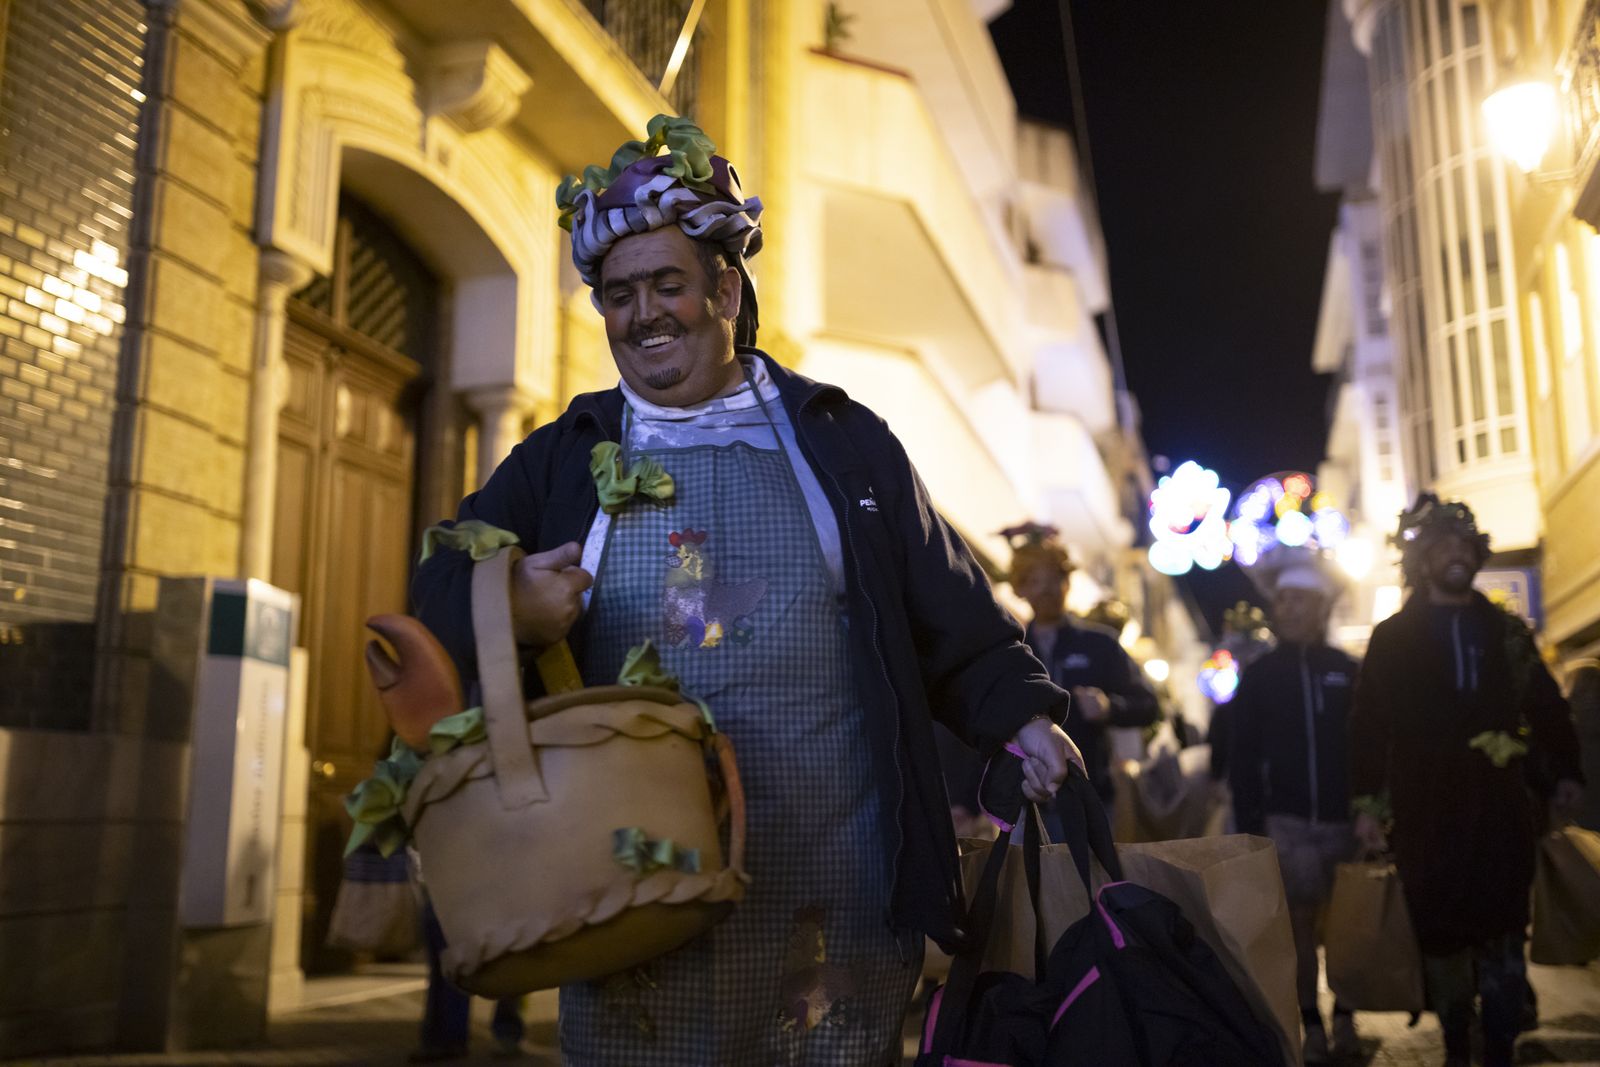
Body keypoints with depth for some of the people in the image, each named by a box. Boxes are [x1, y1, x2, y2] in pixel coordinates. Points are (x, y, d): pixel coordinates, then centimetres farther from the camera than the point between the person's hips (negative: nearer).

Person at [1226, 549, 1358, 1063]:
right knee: (1300, 922, 1)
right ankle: (1312, 1025, 8)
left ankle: (1345, 1020, 17)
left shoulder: (1348, 670, 5)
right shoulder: (1260, 674, 5)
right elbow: (1243, 755, 4)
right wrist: (1248, 823, -2)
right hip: (1286, 820, 0)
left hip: (1343, 818, 0)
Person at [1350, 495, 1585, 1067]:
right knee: (1442, 935, 6)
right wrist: (1365, 801, -7)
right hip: (1426, 815, -2)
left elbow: (1545, 706, 17)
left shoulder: (1507, 631, 12)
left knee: (1501, 935, 0)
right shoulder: (1392, 638, 3)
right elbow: (1368, 724, -2)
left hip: (1500, 808, 2)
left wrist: (1565, 771, 9)